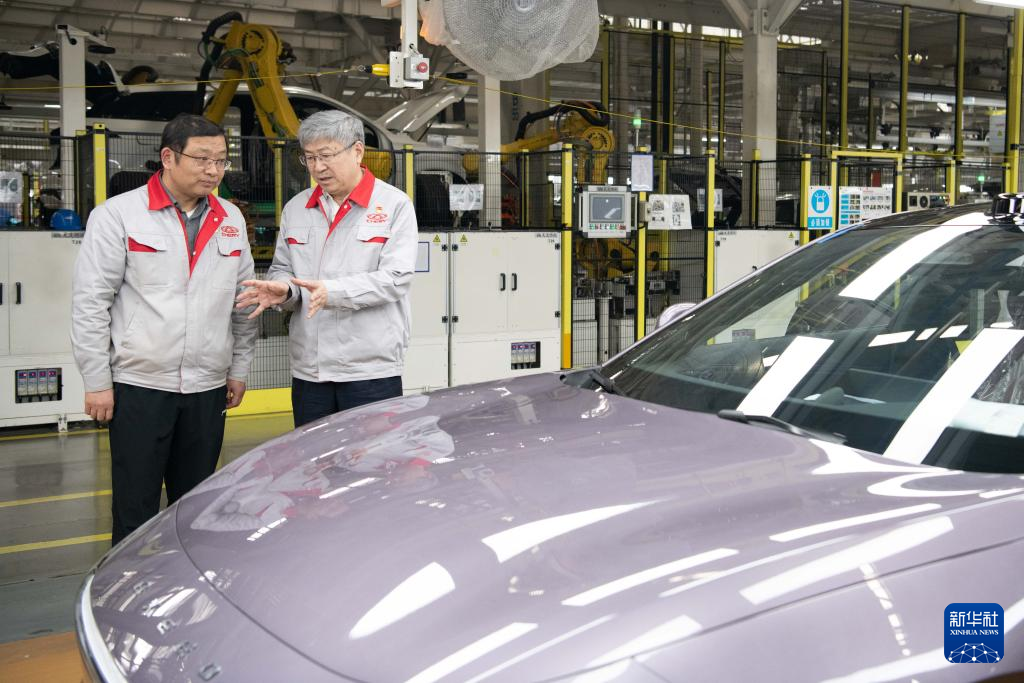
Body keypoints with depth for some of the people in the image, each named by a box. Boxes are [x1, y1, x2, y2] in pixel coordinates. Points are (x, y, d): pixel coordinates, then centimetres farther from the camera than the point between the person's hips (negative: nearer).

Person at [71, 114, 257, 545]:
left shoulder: (230, 221, 10)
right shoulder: (118, 215, -5)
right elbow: (90, 303, -6)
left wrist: (239, 369, 13)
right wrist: (97, 381, -8)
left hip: (207, 388, 4)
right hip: (139, 386, -4)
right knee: (136, 509, 2)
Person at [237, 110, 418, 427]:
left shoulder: (395, 205, -3)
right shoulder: (295, 208, 13)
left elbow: (395, 278, -13)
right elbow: (282, 268, 19)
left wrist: (333, 292, -23)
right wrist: (282, 289, -5)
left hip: (371, 372, -5)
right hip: (308, 371, 5)